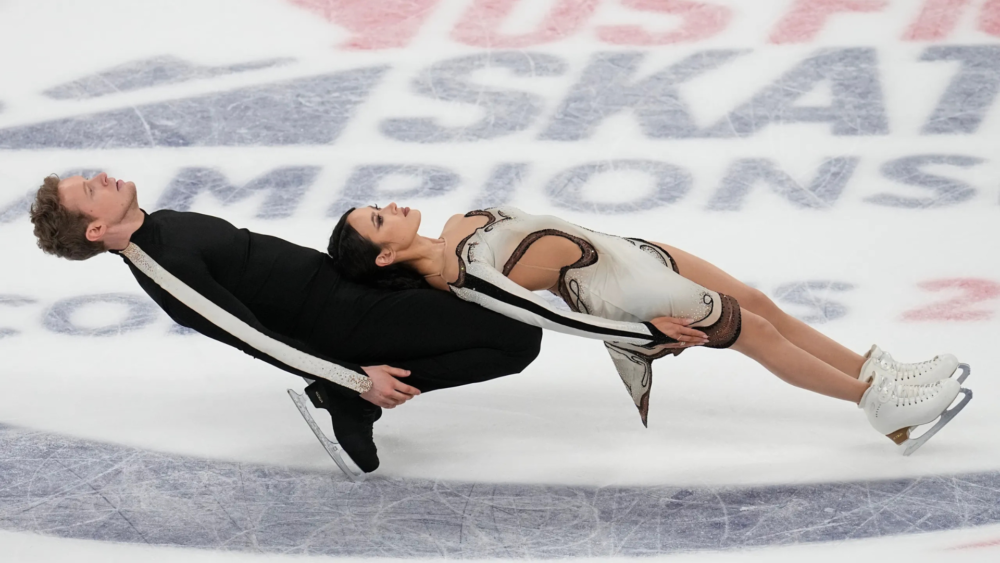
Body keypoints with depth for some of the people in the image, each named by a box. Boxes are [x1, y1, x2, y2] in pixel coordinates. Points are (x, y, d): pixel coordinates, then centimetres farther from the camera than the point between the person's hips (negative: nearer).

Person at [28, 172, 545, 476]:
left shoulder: (162, 225, 8)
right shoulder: (164, 271, -21)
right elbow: (256, 340, -21)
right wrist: (358, 380, -18)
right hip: (342, 324, -9)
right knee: (519, 339, -14)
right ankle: (349, 404, -5)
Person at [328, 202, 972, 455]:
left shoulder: (456, 229, 1)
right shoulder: (466, 280, -25)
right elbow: (561, 320, -24)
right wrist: (645, 332, -20)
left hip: (628, 252, 8)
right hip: (624, 294, -8)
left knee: (758, 303, 12)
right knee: (757, 332, 2)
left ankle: (875, 372, 27)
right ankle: (879, 401, 20)